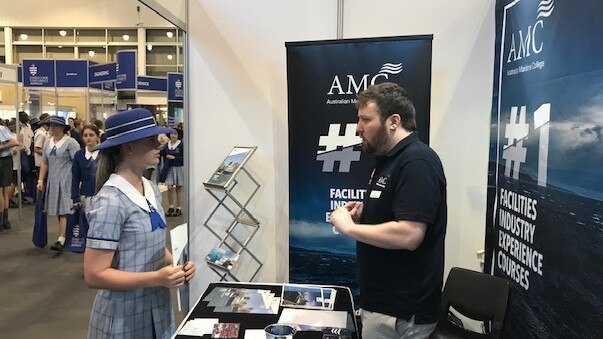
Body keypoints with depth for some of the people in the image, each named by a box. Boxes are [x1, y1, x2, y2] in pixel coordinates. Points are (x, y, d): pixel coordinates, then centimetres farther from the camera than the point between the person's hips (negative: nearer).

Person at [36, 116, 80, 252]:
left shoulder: (70, 142, -7)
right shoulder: (47, 142, 14)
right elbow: (44, 163, 16)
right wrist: (41, 180, 9)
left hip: (67, 181, -7)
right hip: (52, 180, 7)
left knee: (64, 210, -10)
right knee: (58, 209, 10)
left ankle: (61, 240, -14)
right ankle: (65, 236, 21)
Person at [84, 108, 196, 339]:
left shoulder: (152, 190, 1)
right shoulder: (110, 201, -21)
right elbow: (95, 275, -21)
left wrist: (175, 263, -5)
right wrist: (157, 278, -27)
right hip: (124, 321, -7)